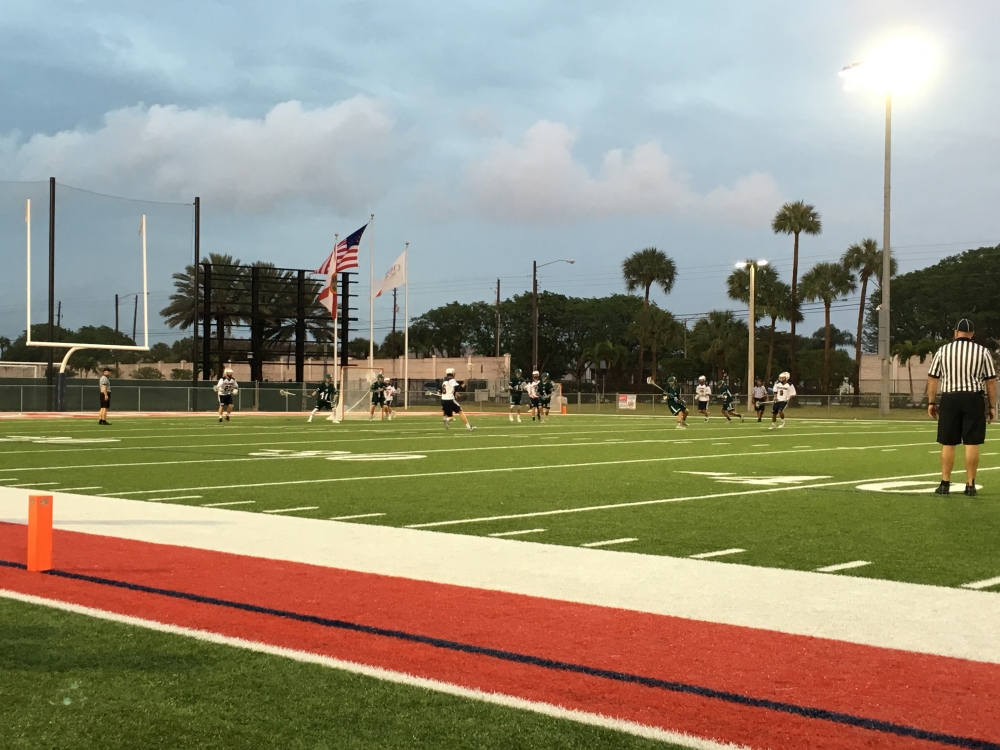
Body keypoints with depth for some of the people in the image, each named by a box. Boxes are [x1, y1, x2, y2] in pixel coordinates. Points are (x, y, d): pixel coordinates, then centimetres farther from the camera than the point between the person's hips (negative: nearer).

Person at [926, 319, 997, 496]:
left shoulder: (943, 351, 4)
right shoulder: (983, 352, 2)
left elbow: (932, 378, 4)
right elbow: (991, 381, 2)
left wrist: (931, 402, 10)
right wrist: (992, 406, 7)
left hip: (950, 399, 1)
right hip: (973, 399, -1)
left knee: (948, 443, 4)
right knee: (972, 443, 0)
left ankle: (945, 483, 5)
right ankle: (970, 485, 2)